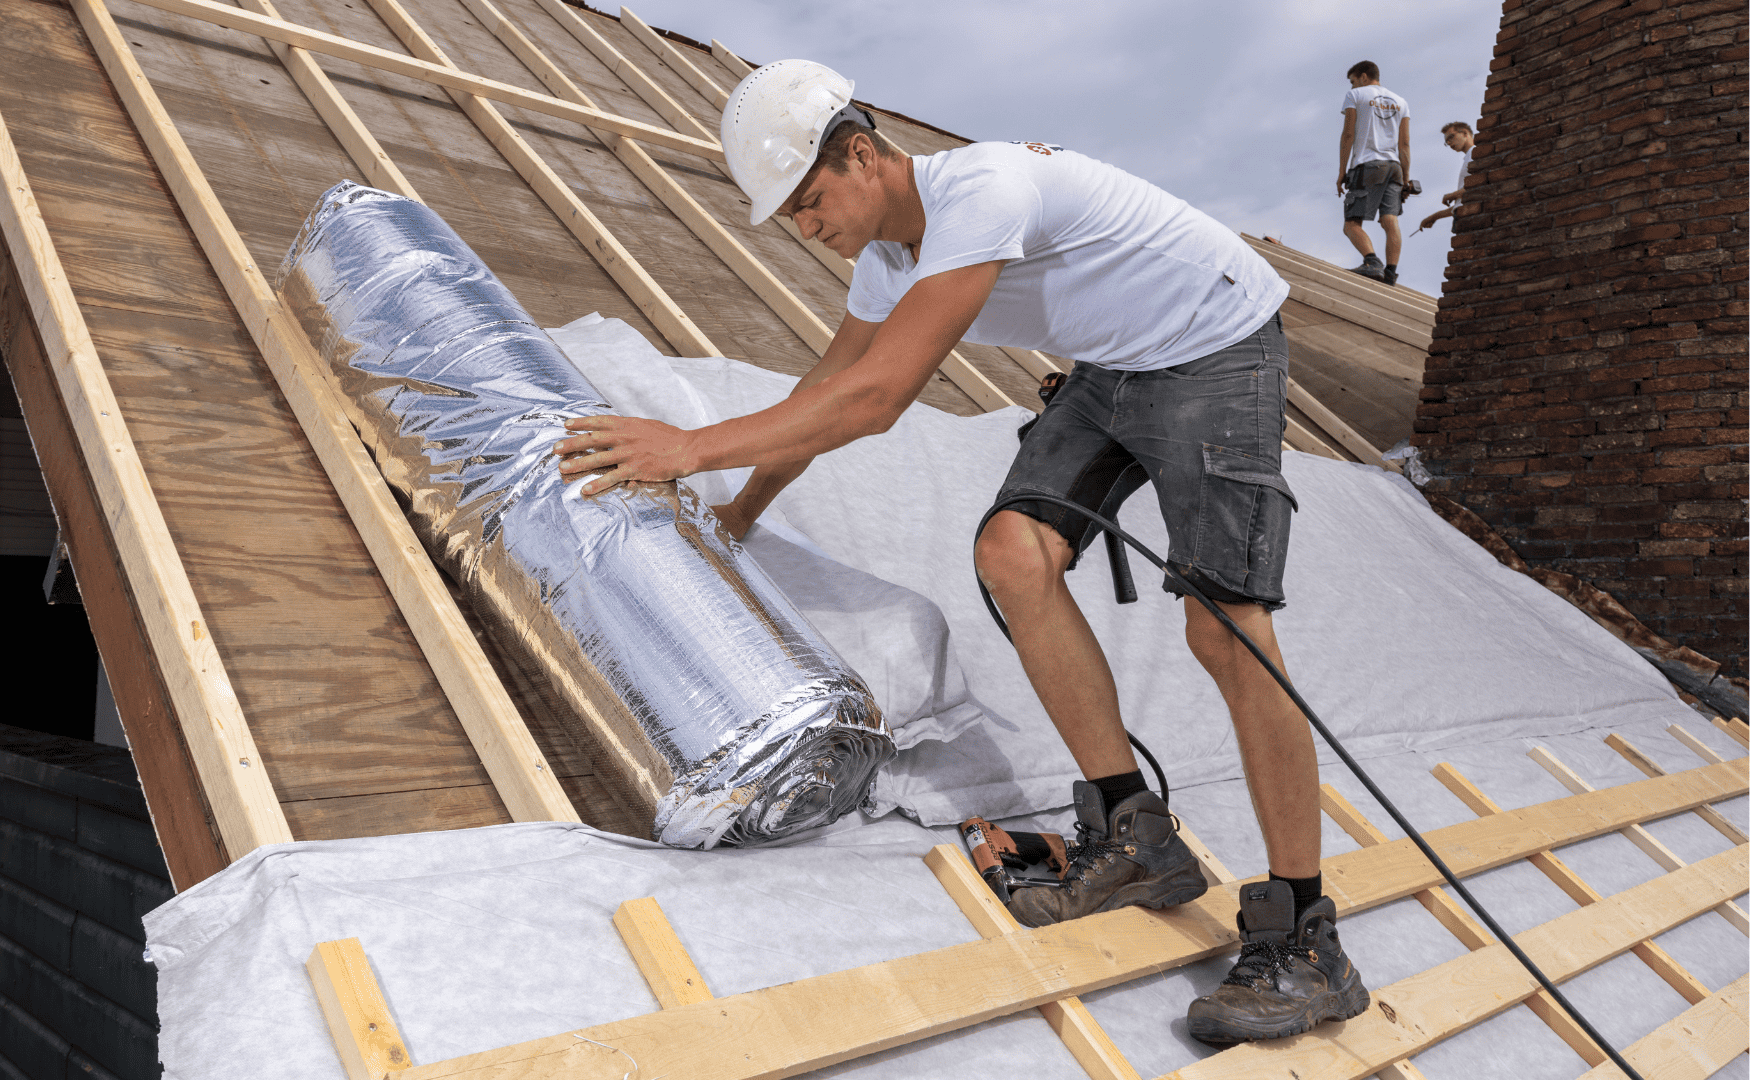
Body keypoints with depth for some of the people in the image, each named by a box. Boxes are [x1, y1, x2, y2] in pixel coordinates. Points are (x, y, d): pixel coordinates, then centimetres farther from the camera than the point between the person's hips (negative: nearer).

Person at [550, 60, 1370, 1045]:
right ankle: (1137, 840, -3)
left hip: (1217, 347, -8)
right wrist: (742, 511, 25)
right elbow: (832, 389, 17)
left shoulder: (981, 189, -30)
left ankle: (1305, 941, -6)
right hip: (1110, 369, 8)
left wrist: (695, 446, -32)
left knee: (1225, 626, -18)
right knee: (1013, 555, -12)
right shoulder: (888, 255, 1)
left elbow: (873, 400, -35)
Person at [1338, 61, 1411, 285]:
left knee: (1352, 223, -9)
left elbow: (1348, 135, -1)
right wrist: (1406, 179, 13)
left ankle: (1372, 262, -31)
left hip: (1366, 166, -5)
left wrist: (1341, 172, -1)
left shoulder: (1355, 96, 9)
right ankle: (1391, 271, -20)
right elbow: (1404, 144, 15)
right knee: (1390, 221, -7)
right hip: (1393, 166, 5)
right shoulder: (1400, 102, 23)